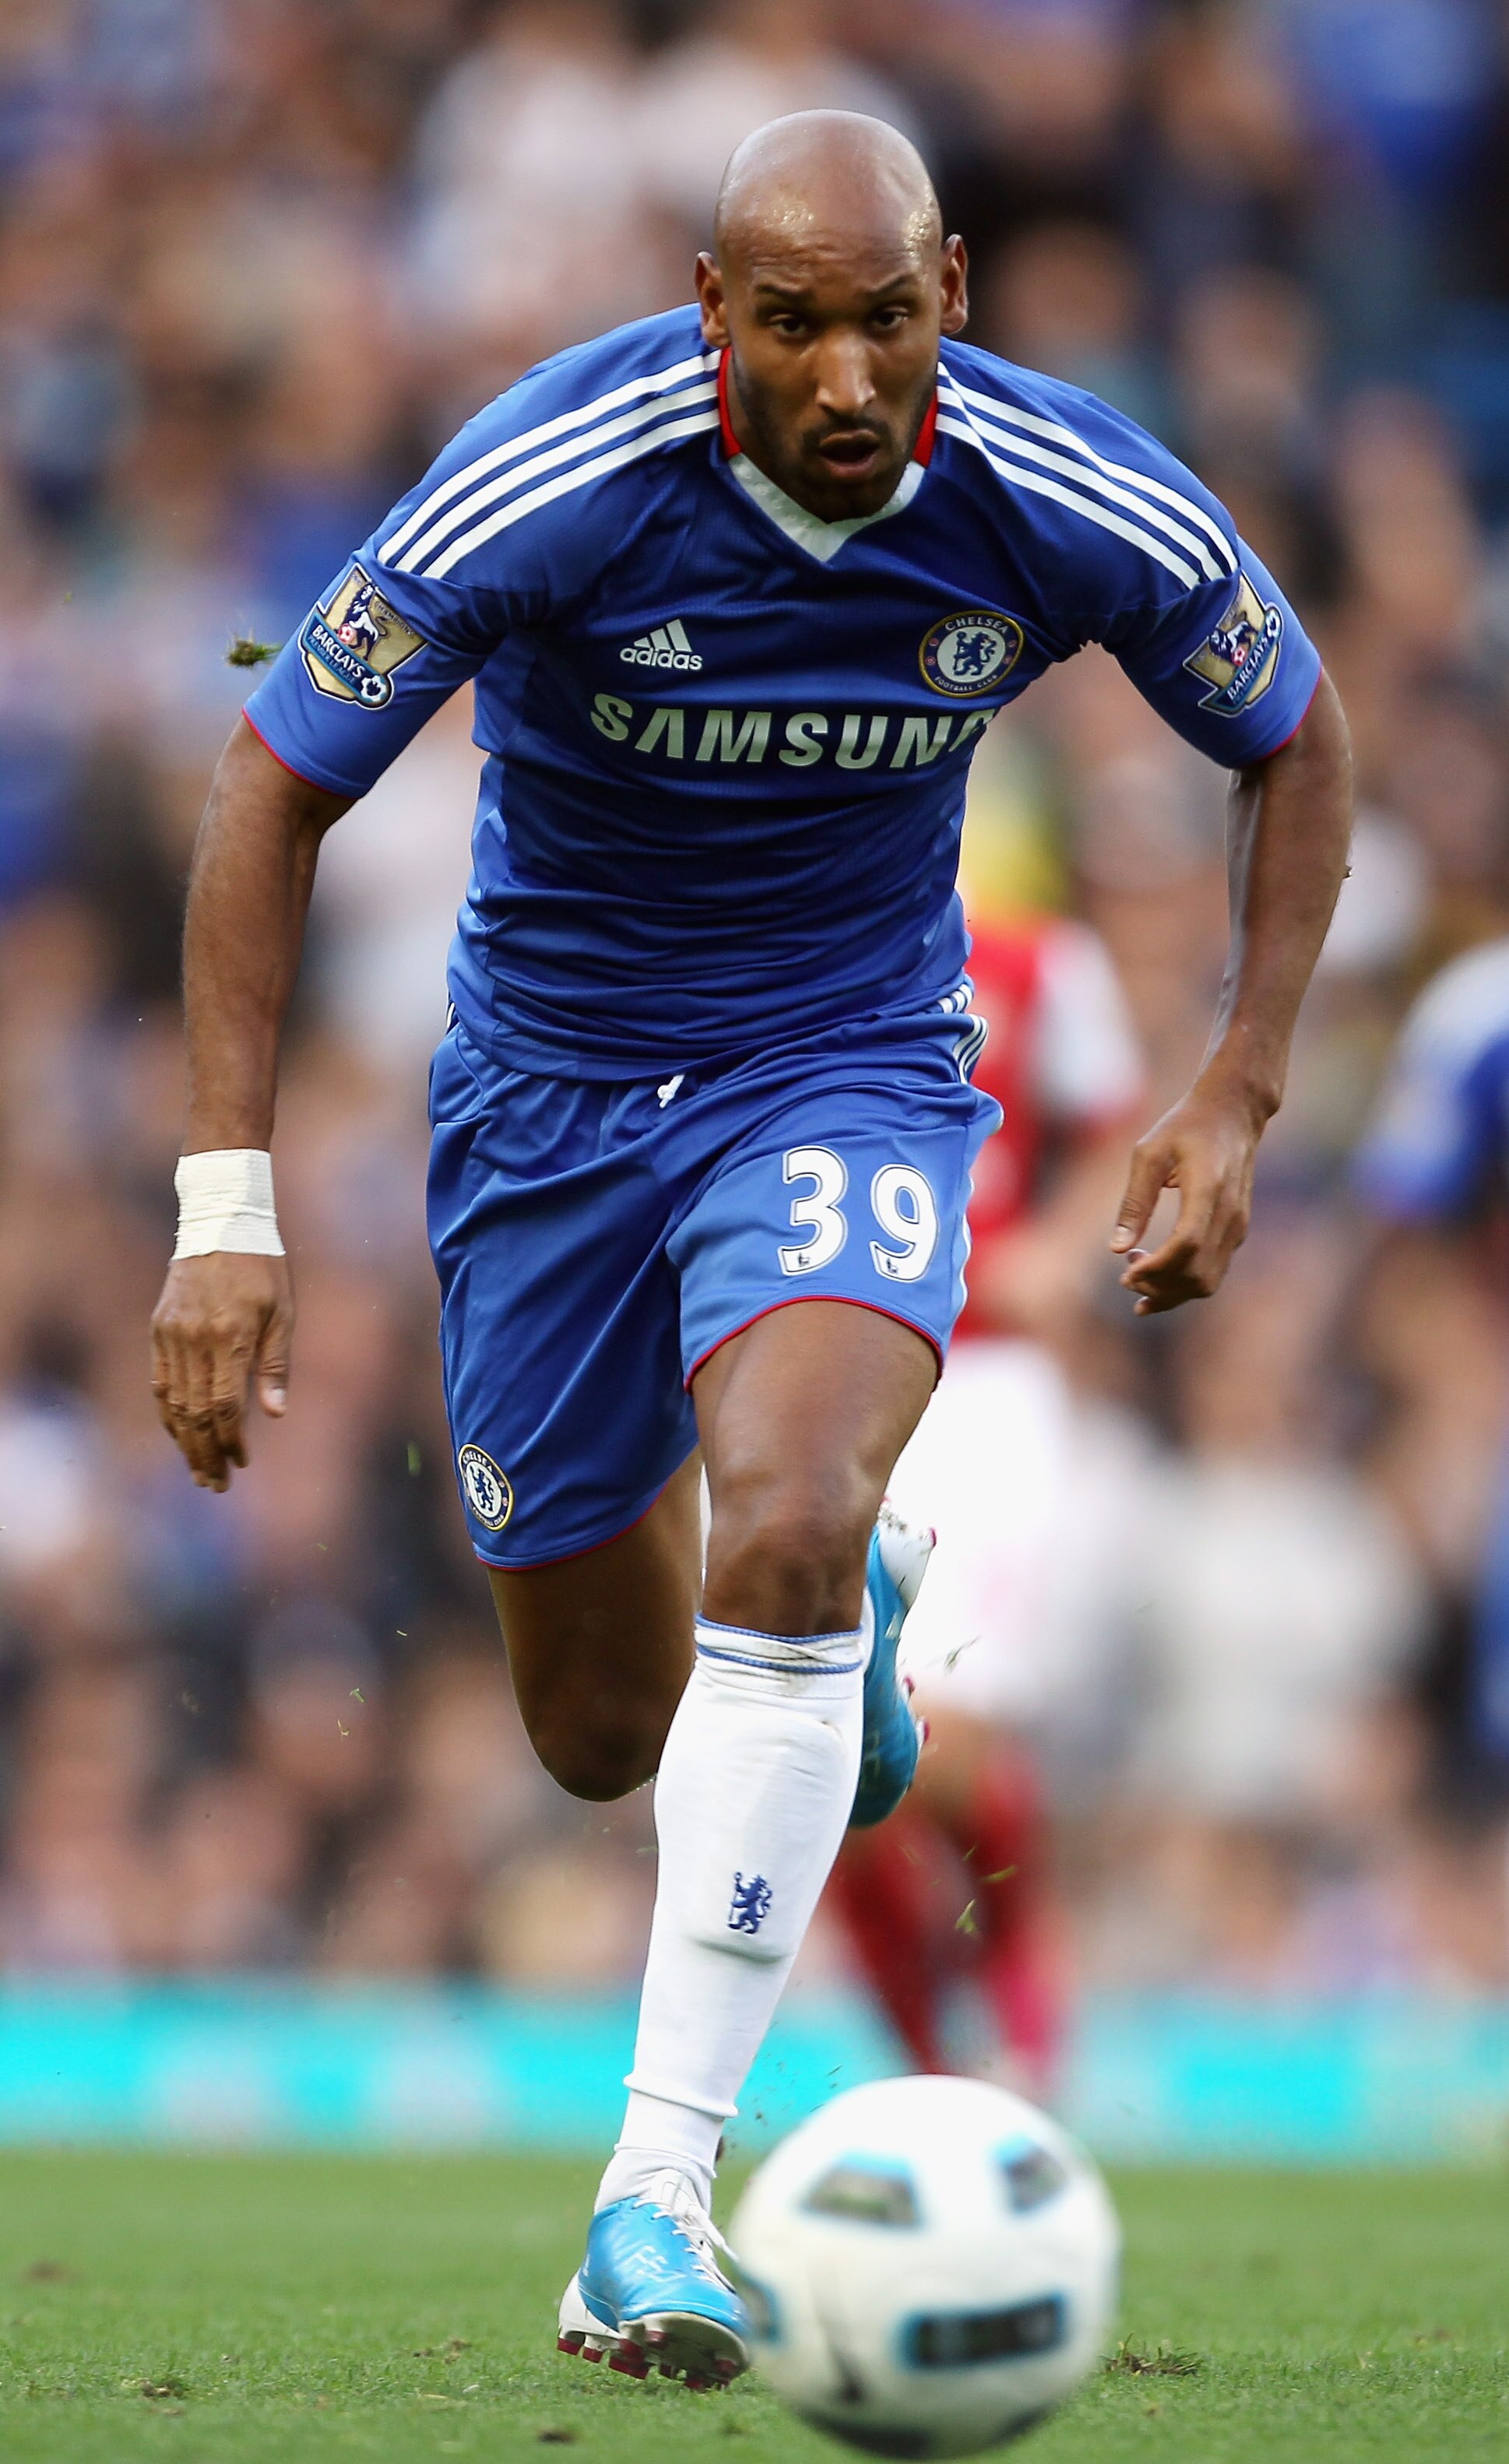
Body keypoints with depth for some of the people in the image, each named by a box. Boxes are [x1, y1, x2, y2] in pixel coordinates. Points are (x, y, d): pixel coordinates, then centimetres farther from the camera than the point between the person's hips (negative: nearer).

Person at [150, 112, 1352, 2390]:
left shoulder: (1082, 514, -18)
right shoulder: (549, 488, -25)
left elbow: (1296, 745, 3)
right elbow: (273, 791, -16)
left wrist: (1236, 1099, -5)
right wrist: (229, 1202, -21)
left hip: (850, 1070, -1)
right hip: (550, 1076, 1)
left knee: (786, 1536, -30)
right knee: (601, 1739, 9)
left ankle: (661, 2183, -24)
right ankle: (851, 1599, 48)